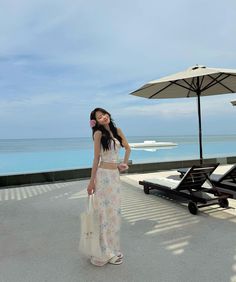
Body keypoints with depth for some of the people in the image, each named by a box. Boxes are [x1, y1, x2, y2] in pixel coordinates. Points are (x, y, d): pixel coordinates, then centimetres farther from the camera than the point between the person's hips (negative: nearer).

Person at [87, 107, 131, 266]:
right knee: (104, 212, 1)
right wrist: (92, 181, -7)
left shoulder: (117, 130, 8)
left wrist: (124, 164, 17)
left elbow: (128, 148, 21)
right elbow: (96, 158, -8)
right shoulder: (99, 133, -7)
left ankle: (113, 249, 29)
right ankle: (103, 252, 17)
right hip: (103, 174, -6)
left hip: (115, 175, 6)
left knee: (115, 212, 13)